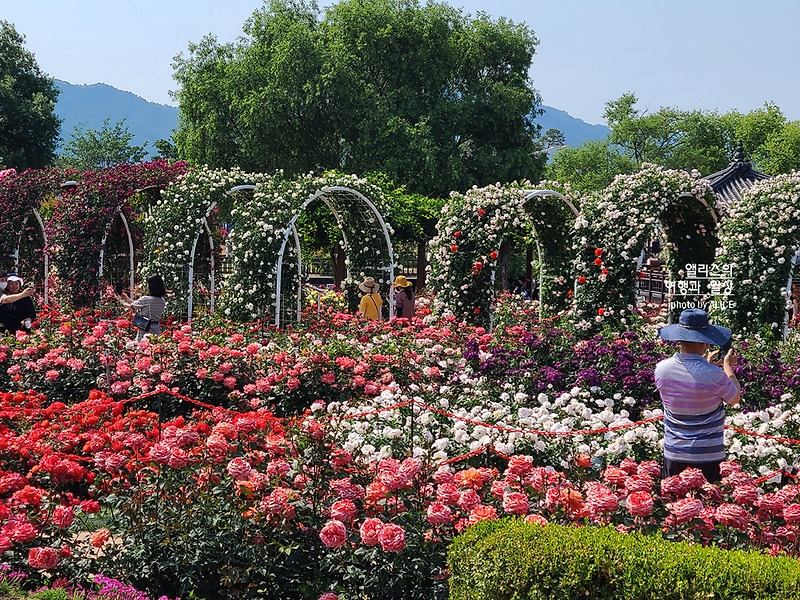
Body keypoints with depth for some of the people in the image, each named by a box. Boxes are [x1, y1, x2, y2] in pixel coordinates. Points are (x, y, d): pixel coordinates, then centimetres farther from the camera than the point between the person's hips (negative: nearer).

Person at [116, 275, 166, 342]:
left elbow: (131, 306, 1)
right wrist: (127, 298, 21)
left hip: (145, 330, -6)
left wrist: (121, 300, 20)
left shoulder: (146, 299, -15)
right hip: (157, 329, 6)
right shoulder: (162, 301, 5)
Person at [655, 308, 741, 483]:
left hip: (674, 454, 4)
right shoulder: (713, 374, -19)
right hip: (707, 456, -4)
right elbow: (735, 399, 1)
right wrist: (728, 366, 13)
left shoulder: (662, 369, -6)